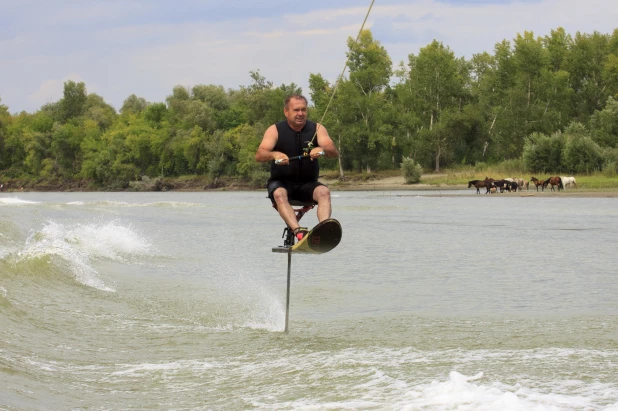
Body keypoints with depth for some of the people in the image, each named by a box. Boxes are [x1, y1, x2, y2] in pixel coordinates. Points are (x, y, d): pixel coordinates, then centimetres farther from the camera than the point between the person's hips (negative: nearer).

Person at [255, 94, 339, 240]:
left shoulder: (317, 129, 2)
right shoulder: (275, 130, -2)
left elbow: (334, 152, -13)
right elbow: (259, 155, -17)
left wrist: (322, 149, -37)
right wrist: (275, 155, -41)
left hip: (308, 183, 2)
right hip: (281, 182, -1)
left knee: (324, 191, -29)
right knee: (279, 194, -34)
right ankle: (298, 231, -52)